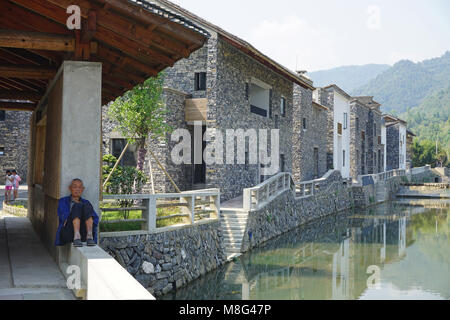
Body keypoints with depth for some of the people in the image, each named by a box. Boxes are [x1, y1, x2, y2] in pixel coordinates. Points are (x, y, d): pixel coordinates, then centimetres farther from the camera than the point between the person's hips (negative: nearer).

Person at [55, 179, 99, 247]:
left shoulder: (85, 202, 28)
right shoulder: (63, 201, 23)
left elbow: (95, 218, 12)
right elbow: (63, 216, 4)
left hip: (84, 233, 2)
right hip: (68, 233, -2)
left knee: (87, 205, -22)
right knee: (77, 205, -26)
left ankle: (89, 236, -41)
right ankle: (76, 237, -46)